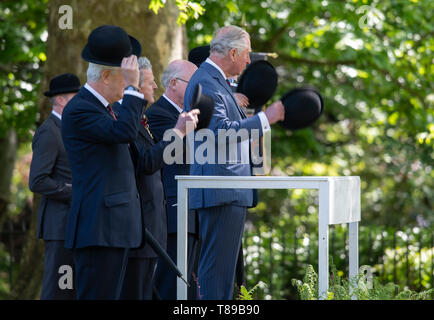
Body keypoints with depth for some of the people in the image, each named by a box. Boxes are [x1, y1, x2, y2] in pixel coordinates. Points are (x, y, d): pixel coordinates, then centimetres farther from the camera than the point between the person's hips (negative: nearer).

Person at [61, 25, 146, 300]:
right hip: (99, 228, -10)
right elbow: (125, 131, -26)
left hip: (117, 225, 10)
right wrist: (133, 87, -19)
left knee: (110, 296, 10)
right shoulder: (79, 110, -13)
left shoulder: (105, 108, 20)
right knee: (97, 295, -11)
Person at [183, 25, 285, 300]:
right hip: (220, 192, -11)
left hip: (231, 190, 11)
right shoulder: (206, 83, -14)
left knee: (225, 264, 12)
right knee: (218, 264, -11)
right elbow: (221, 132, -23)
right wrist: (265, 118, -18)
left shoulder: (217, 81, 20)